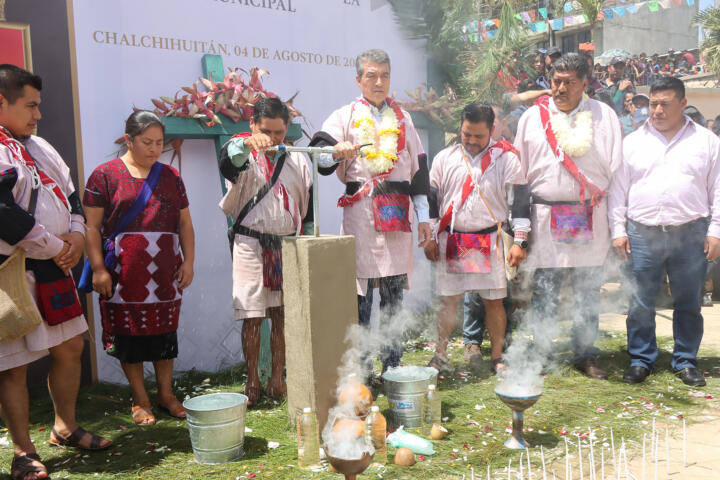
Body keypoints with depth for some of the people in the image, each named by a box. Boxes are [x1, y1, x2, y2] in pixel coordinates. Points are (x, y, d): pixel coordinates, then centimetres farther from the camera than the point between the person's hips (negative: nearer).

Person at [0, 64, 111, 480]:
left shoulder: (40, 147, 15)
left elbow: (70, 194, 19)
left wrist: (77, 235, 0)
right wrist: (57, 248, -14)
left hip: (53, 267, 9)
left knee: (70, 347, 16)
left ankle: (66, 428, 34)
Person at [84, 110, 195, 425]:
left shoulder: (170, 176, 12)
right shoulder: (105, 174, 0)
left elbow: (185, 223, 13)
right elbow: (92, 226, -3)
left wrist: (188, 262, 4)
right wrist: (98, 268, -10)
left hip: (165, 274, 3)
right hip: (123, 274, -3)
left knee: (165, 332, 9)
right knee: (129, 334, 3)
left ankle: (166, 395, 22)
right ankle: (140, 401, 16)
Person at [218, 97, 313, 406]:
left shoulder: (298, 161, 11)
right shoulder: (244, 155, 1)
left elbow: (309, 207, 15)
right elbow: (228, 162, -25)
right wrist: (247, 144, -46)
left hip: (287, 246, 3)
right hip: (250, 245, -3)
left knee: (282, 315, 6)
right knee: (252, 317, -1)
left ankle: (278, 379, 18)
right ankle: (252, 382, 12)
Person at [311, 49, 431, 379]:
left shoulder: (402, 118, 19)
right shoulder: (345, 116, 9)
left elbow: (418, 168, 17)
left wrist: (423, 216, 12)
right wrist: (336, 150, -30)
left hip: (397, 213, 3)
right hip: (360, 212, -3)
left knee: (394, 293, 6)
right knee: (360, 293, -2)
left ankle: (392, 363, 16)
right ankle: (360, 368, 6)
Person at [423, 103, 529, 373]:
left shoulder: (506, 158, 0)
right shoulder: (444, 158, 6)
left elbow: (520, 199, 0)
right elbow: (431, 199, 9)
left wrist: (519, 241, -5)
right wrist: (430, 238, 5)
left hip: (489, 241, -1)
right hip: (451, 241, 1)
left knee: (494, 300, 4)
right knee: (448, 300, 2)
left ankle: (497, 357, 16)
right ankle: (440, 355, 13)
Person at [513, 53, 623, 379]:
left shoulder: (604, 116, 6)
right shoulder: (533, 117, 6)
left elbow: (616, 170, 6)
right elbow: (519, 173, 9)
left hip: (591, 219, 0)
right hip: (545, 217, 0)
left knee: (588, 293, 8)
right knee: (544, 293, 4)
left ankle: (585, 356, 22)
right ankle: (541, 355, 18)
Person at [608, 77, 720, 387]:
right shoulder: (633, 142, 8)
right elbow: (618, 189, 7)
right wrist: (618, 230, 1)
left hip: (691, 234, 0)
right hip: (642, 234, 0)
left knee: (688, 302, 8)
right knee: (641, 302, 3)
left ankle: (685, 362, 21)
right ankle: (641, 360, 16)